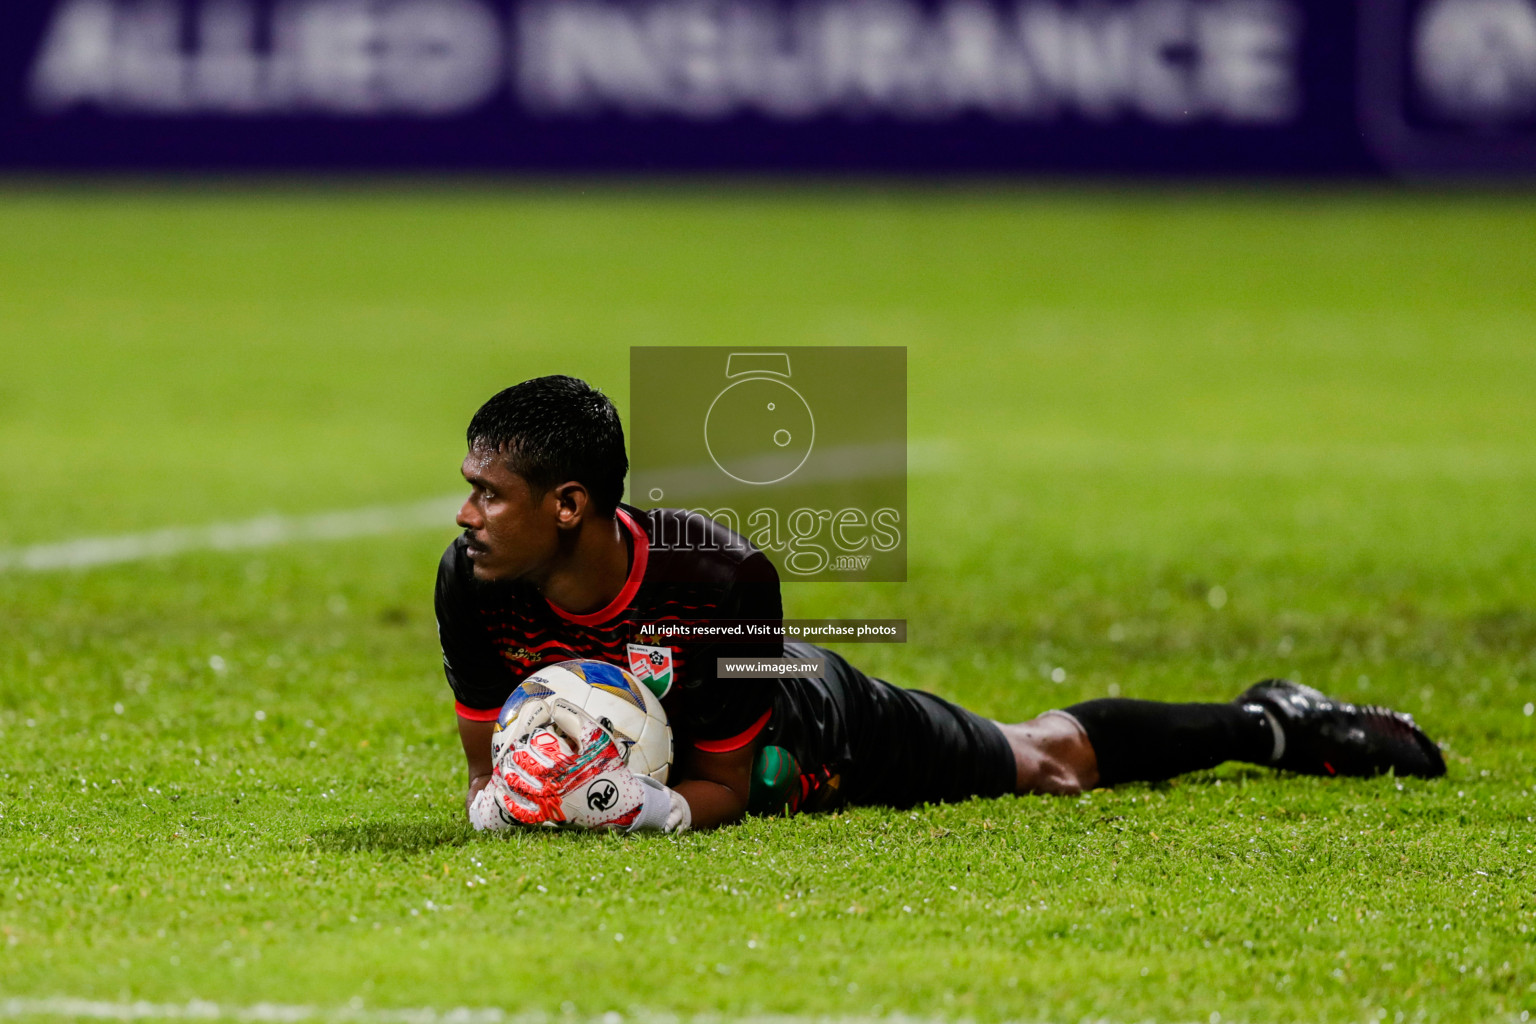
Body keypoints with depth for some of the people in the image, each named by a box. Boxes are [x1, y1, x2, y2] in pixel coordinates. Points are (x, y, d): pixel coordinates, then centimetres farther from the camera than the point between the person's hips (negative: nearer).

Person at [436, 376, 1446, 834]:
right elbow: (484, 769, -18)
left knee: (1037, 760, 18)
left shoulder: (715, 574, -42)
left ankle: (1265, 723, 45)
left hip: (812, 740, -4)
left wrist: (642, 808, -52)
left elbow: (725, 789, -30)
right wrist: (504, 802, -43)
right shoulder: (474, 582, -32)